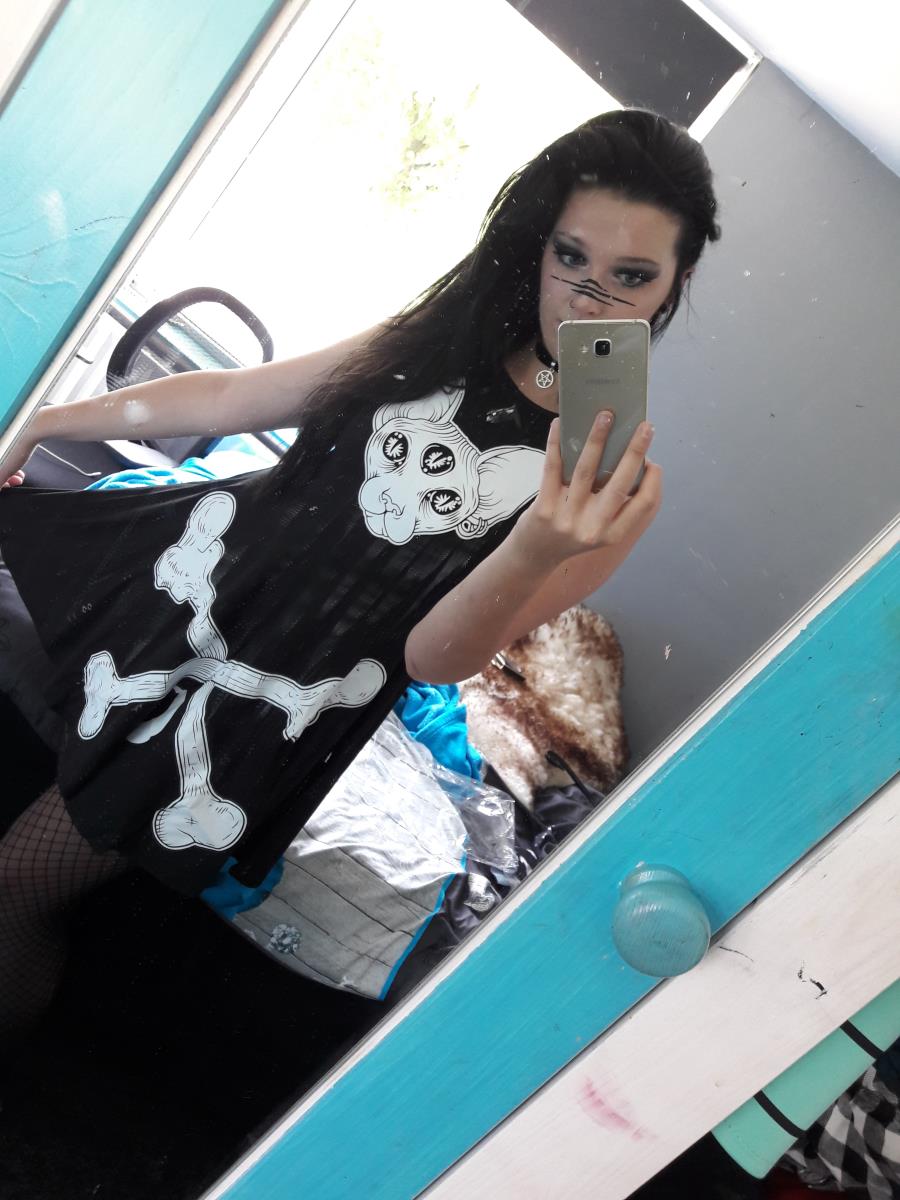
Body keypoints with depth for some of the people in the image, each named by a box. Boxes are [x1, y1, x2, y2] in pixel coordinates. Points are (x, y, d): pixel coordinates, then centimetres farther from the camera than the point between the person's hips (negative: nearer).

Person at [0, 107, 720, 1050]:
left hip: (271, 702, -5)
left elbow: (434, 657, -17)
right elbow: (235, 396, 7)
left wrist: (537, 553, -37)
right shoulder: (446, 335, 0)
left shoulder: (622, 478, -13)